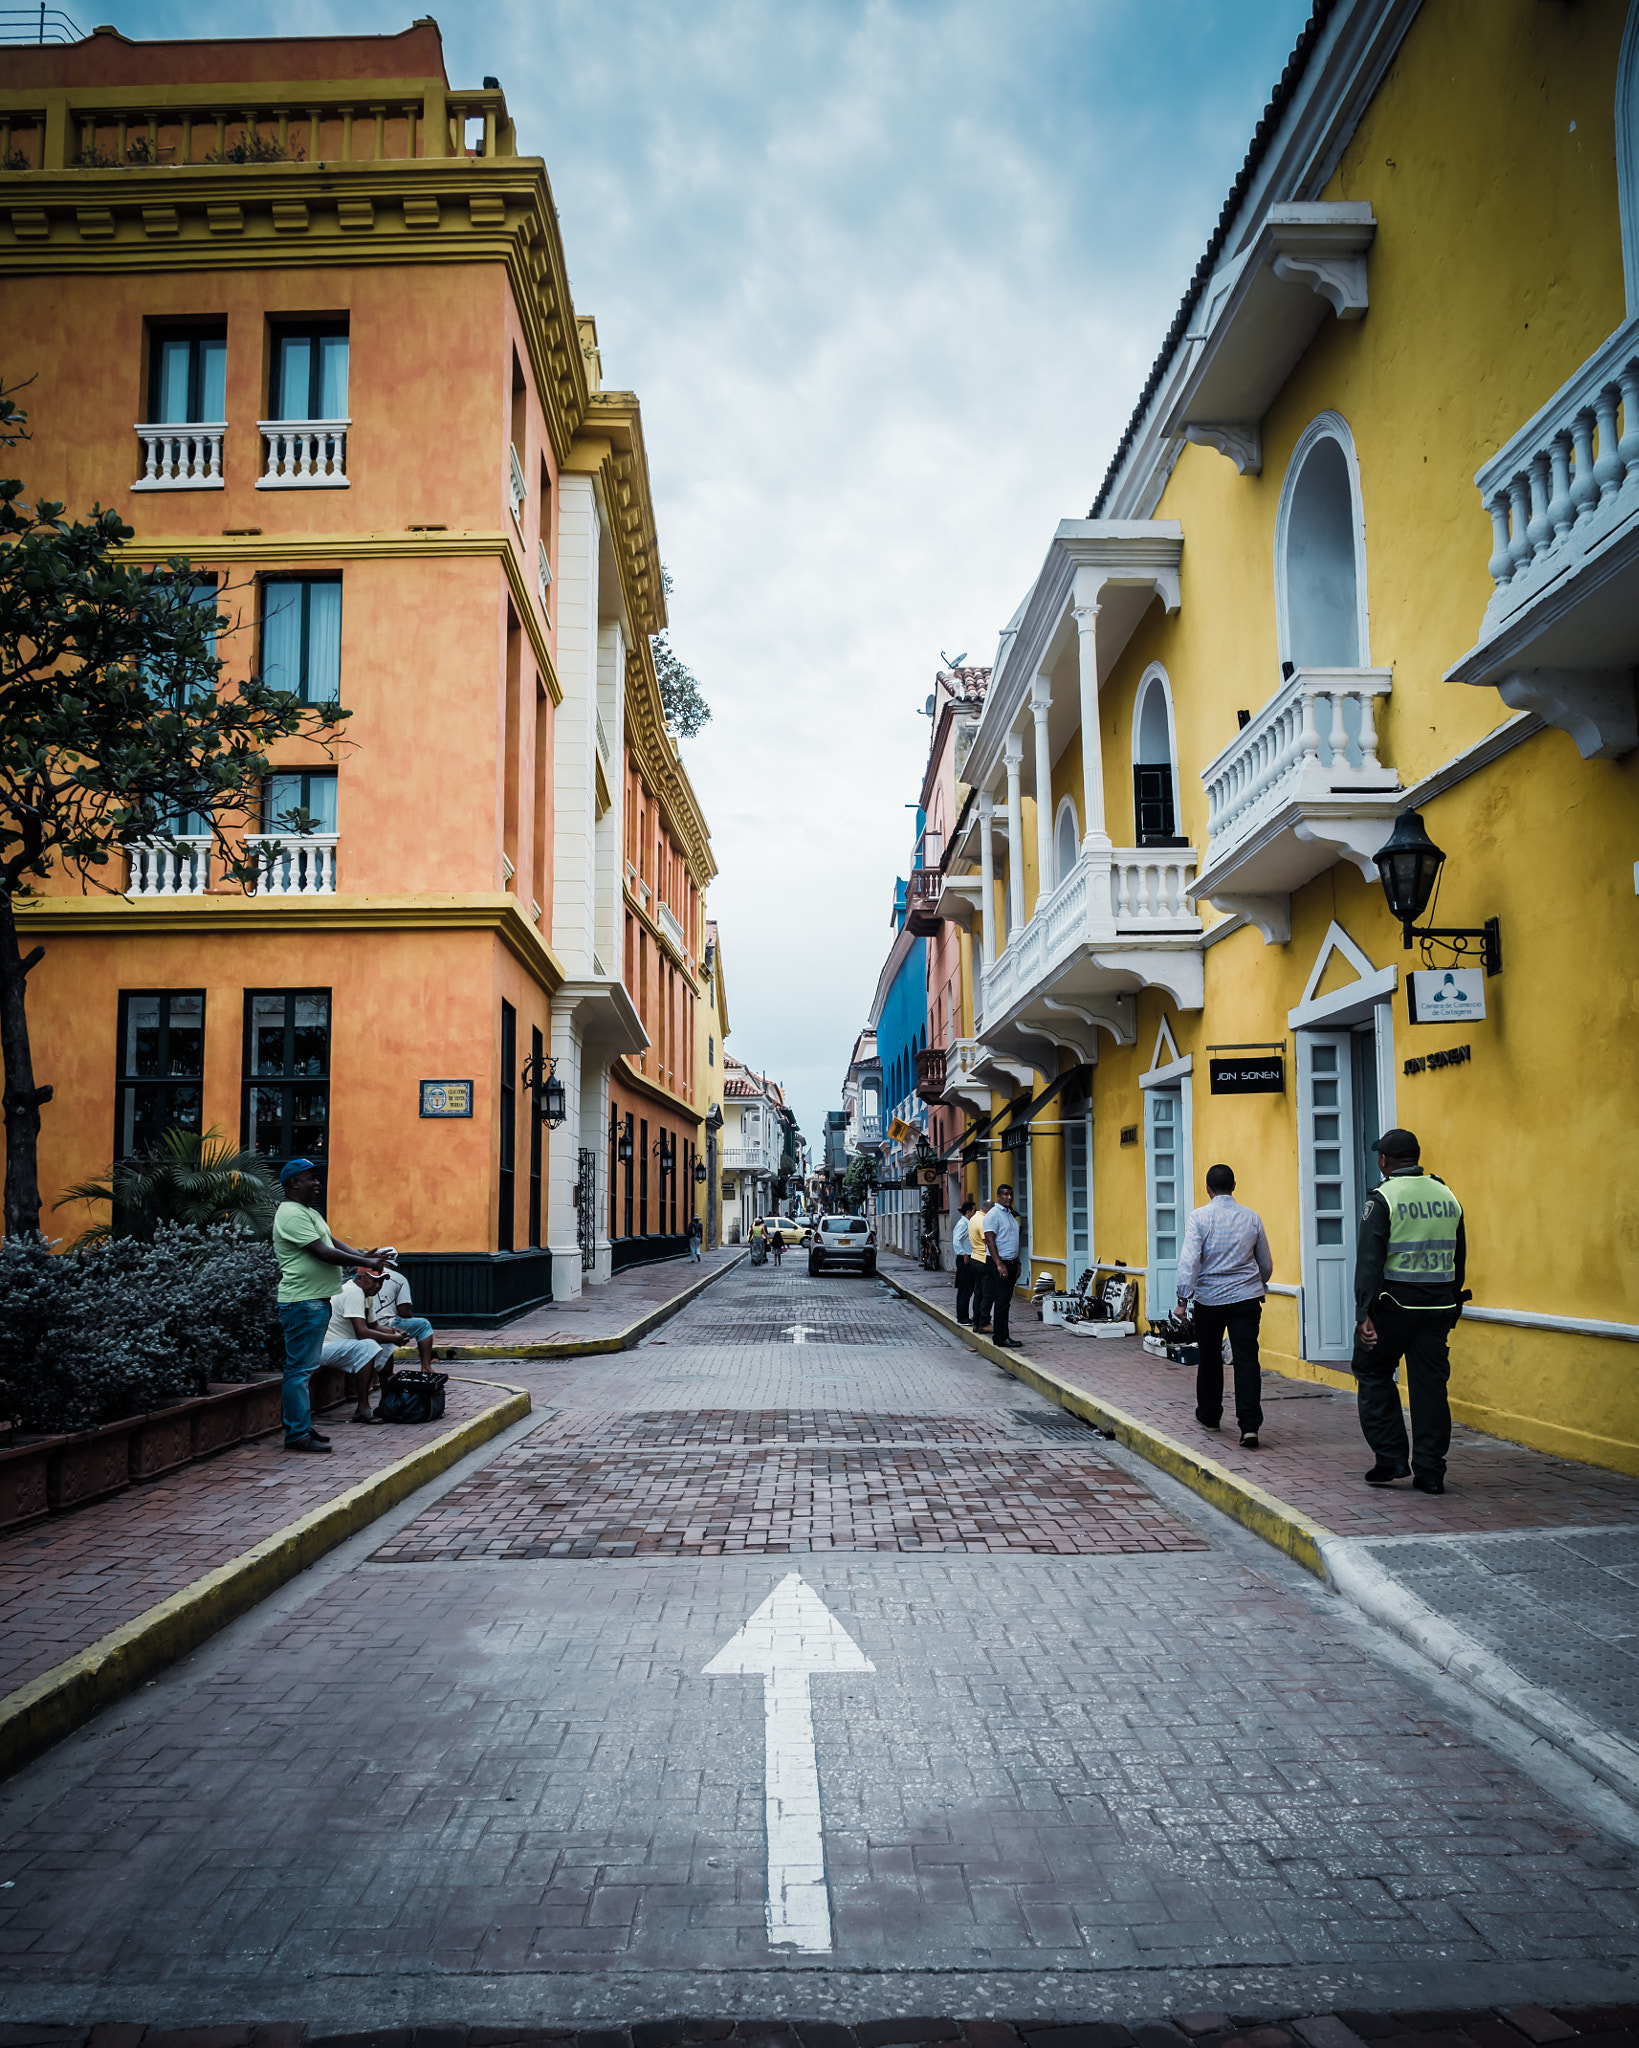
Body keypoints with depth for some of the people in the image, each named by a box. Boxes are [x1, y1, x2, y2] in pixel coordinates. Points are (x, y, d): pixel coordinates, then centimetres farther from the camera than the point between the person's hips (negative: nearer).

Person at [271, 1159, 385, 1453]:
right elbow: (324, 1253, -20)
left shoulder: (309, 1213, 19)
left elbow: (333, 1242, 20)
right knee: (299, 1368, -7)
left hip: (316, 1300, 11)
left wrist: (363, 1255, 3)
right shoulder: (291, 1214, -15)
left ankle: (302, 1427, 22)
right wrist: (366, 1262, -15)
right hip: (303, 1301, -11)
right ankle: (297, 1434, -5)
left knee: (304, 1368, 15)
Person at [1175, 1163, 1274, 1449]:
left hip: (1209, 1299, -1)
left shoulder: (1199, 1217, -7)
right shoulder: (1252, 1218, 4)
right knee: (1246, 1360, -3)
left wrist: (1183, 1297, -13)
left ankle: (1209, 1415, 32)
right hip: (1246, 1298, 1)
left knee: (1210, 1358, 16)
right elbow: (1266, 1265, 14)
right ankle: (1250, 1425, -14)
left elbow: (1189, 1259, -16)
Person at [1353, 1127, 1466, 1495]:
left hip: (1395, 1302, -5)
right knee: (1430, 1383, 7)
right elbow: (1459, 1259, 14)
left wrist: (1364, 1313, -17)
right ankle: (1430, 1471, 9)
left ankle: (1390, 1457, 7)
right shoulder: (1447, 1197, 9)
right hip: (1438, 1306, 5)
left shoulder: (1383, 1199, -9)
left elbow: (1369, 1260, -15)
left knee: (1373, 1372, 11)